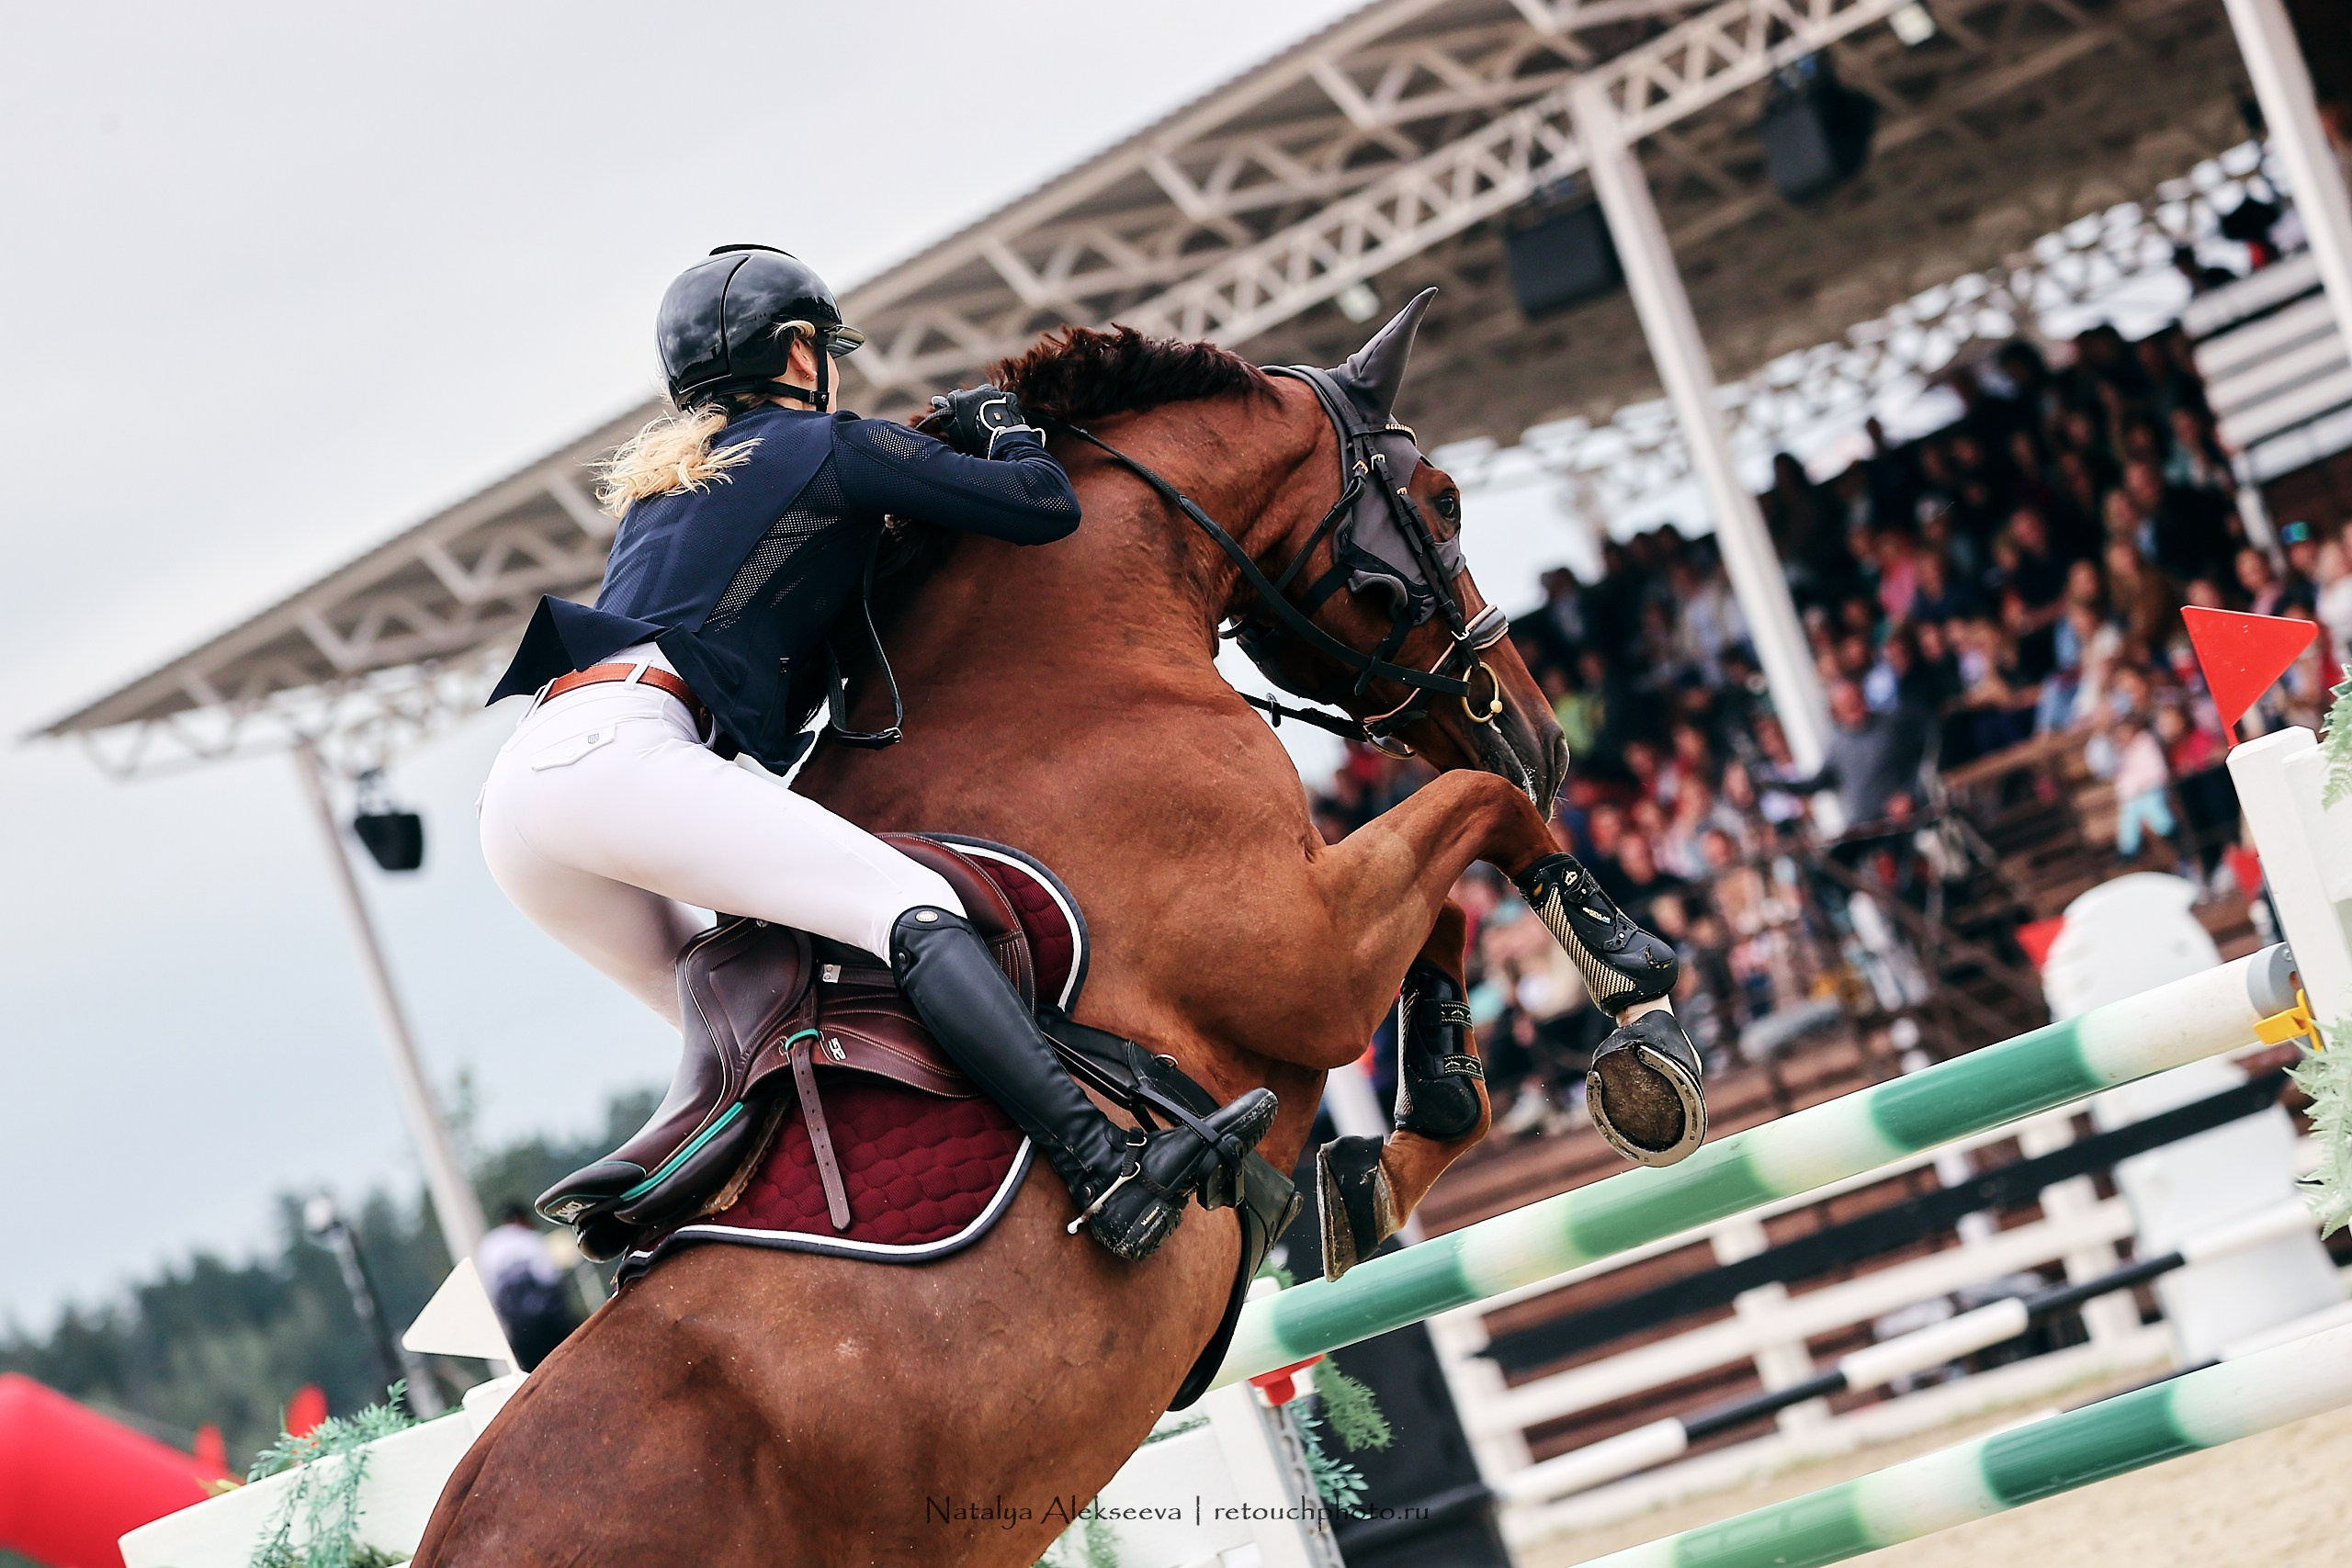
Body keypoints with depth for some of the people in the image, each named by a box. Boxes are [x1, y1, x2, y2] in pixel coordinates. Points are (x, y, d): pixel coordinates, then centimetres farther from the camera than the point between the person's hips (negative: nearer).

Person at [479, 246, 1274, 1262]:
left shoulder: (656, 477, 33)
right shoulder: (831, 447, 11)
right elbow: (1047, 507, 9)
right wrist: (1004, 429, 31)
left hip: (515, 792, 9)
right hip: (615, 751, -9)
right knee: (908, 908, -18)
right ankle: (1109, 1174, -35)